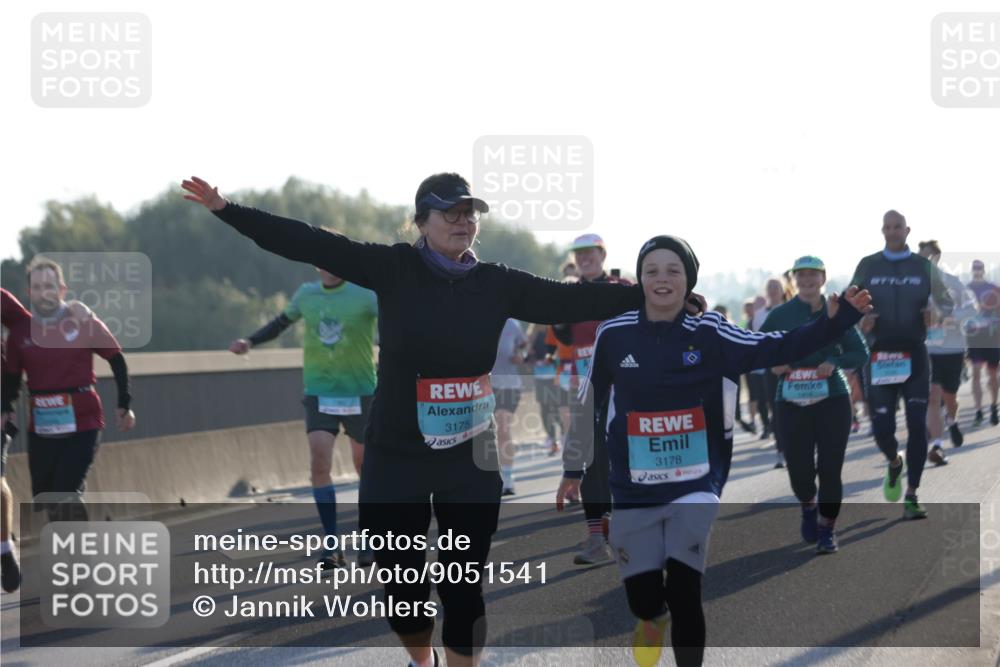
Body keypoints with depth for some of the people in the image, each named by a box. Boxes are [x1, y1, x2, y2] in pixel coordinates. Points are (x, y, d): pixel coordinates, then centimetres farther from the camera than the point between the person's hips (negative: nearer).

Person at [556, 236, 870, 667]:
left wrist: (835, 321, -23)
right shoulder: (614, 335, -2)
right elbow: (590, 404, 9)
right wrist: (573, 470, 14)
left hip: (695, 485, -1)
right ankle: (654, 617, 43)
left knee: (684, 593, -9)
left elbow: (777, 348, -9)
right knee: (642, 598, 3)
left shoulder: (709, 335, -5)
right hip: (633, 491, 1)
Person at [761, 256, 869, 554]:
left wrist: (835, 362, -14)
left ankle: (826, 529, 14)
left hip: (832, 399, 0)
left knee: (830, 469, -3)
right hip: (791, 403, 0)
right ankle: (809, 507, 31)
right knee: (799, 470, -3)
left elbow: (860, 353, 5)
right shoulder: (780, 315, 4)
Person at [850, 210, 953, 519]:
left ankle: (911, 497, 1)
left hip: (914, 356, 0)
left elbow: (946, 302, 11)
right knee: (882, 427, -4)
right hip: (880, 356, 0)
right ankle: (894, 463, 32)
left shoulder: (924, 267, 5)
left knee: (917, 425, -7)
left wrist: (937, 314, -12)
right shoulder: (867, 266, 5)